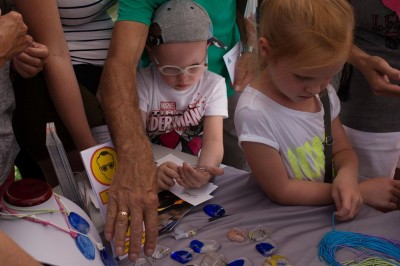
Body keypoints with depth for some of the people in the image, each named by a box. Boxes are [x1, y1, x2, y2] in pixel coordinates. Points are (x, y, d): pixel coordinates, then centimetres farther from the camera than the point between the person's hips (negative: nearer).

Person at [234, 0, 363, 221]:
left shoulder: (325, 93, -2)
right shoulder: (255, 113, -23)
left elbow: (342, 151, 7)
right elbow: (282, 191, -18)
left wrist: (347, 175, -16)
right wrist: (367, 191, -16)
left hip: (332, 212, 6)